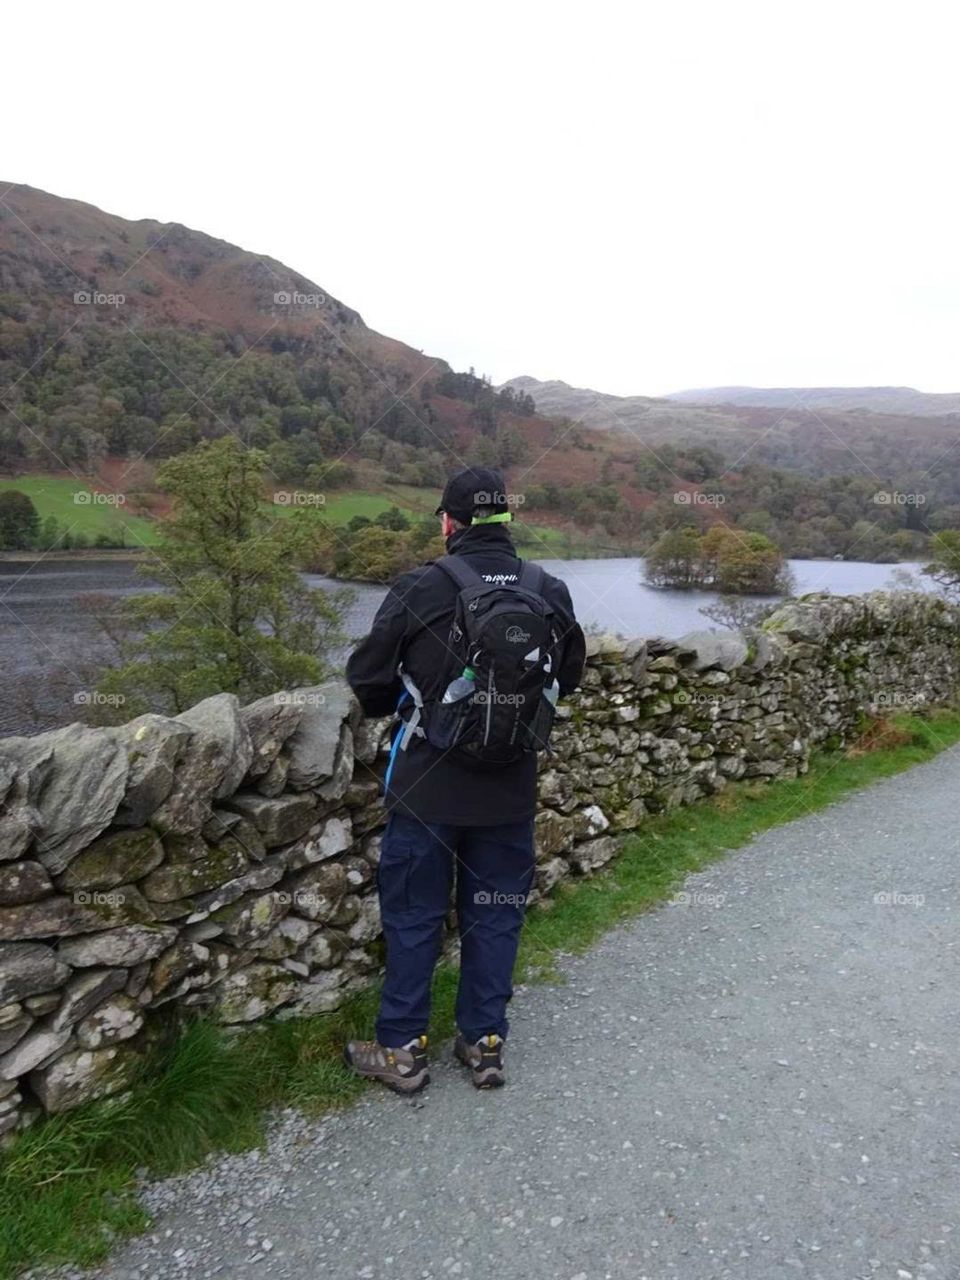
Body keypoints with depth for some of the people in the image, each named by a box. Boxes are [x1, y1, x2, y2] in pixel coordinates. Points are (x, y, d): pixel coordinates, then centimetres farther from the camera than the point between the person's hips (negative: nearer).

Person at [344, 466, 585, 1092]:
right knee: (496, 916, 17)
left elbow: (367, 676, -8)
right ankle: (485, 1042, 31)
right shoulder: (551, 592, -3)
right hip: (511, 793, 3)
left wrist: (400, 706, 13)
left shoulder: (421, 588, -15)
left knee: (414, 916, 13)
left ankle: (402, 1049, 26)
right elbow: (569, 676, 10)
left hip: (429, 788, -3)